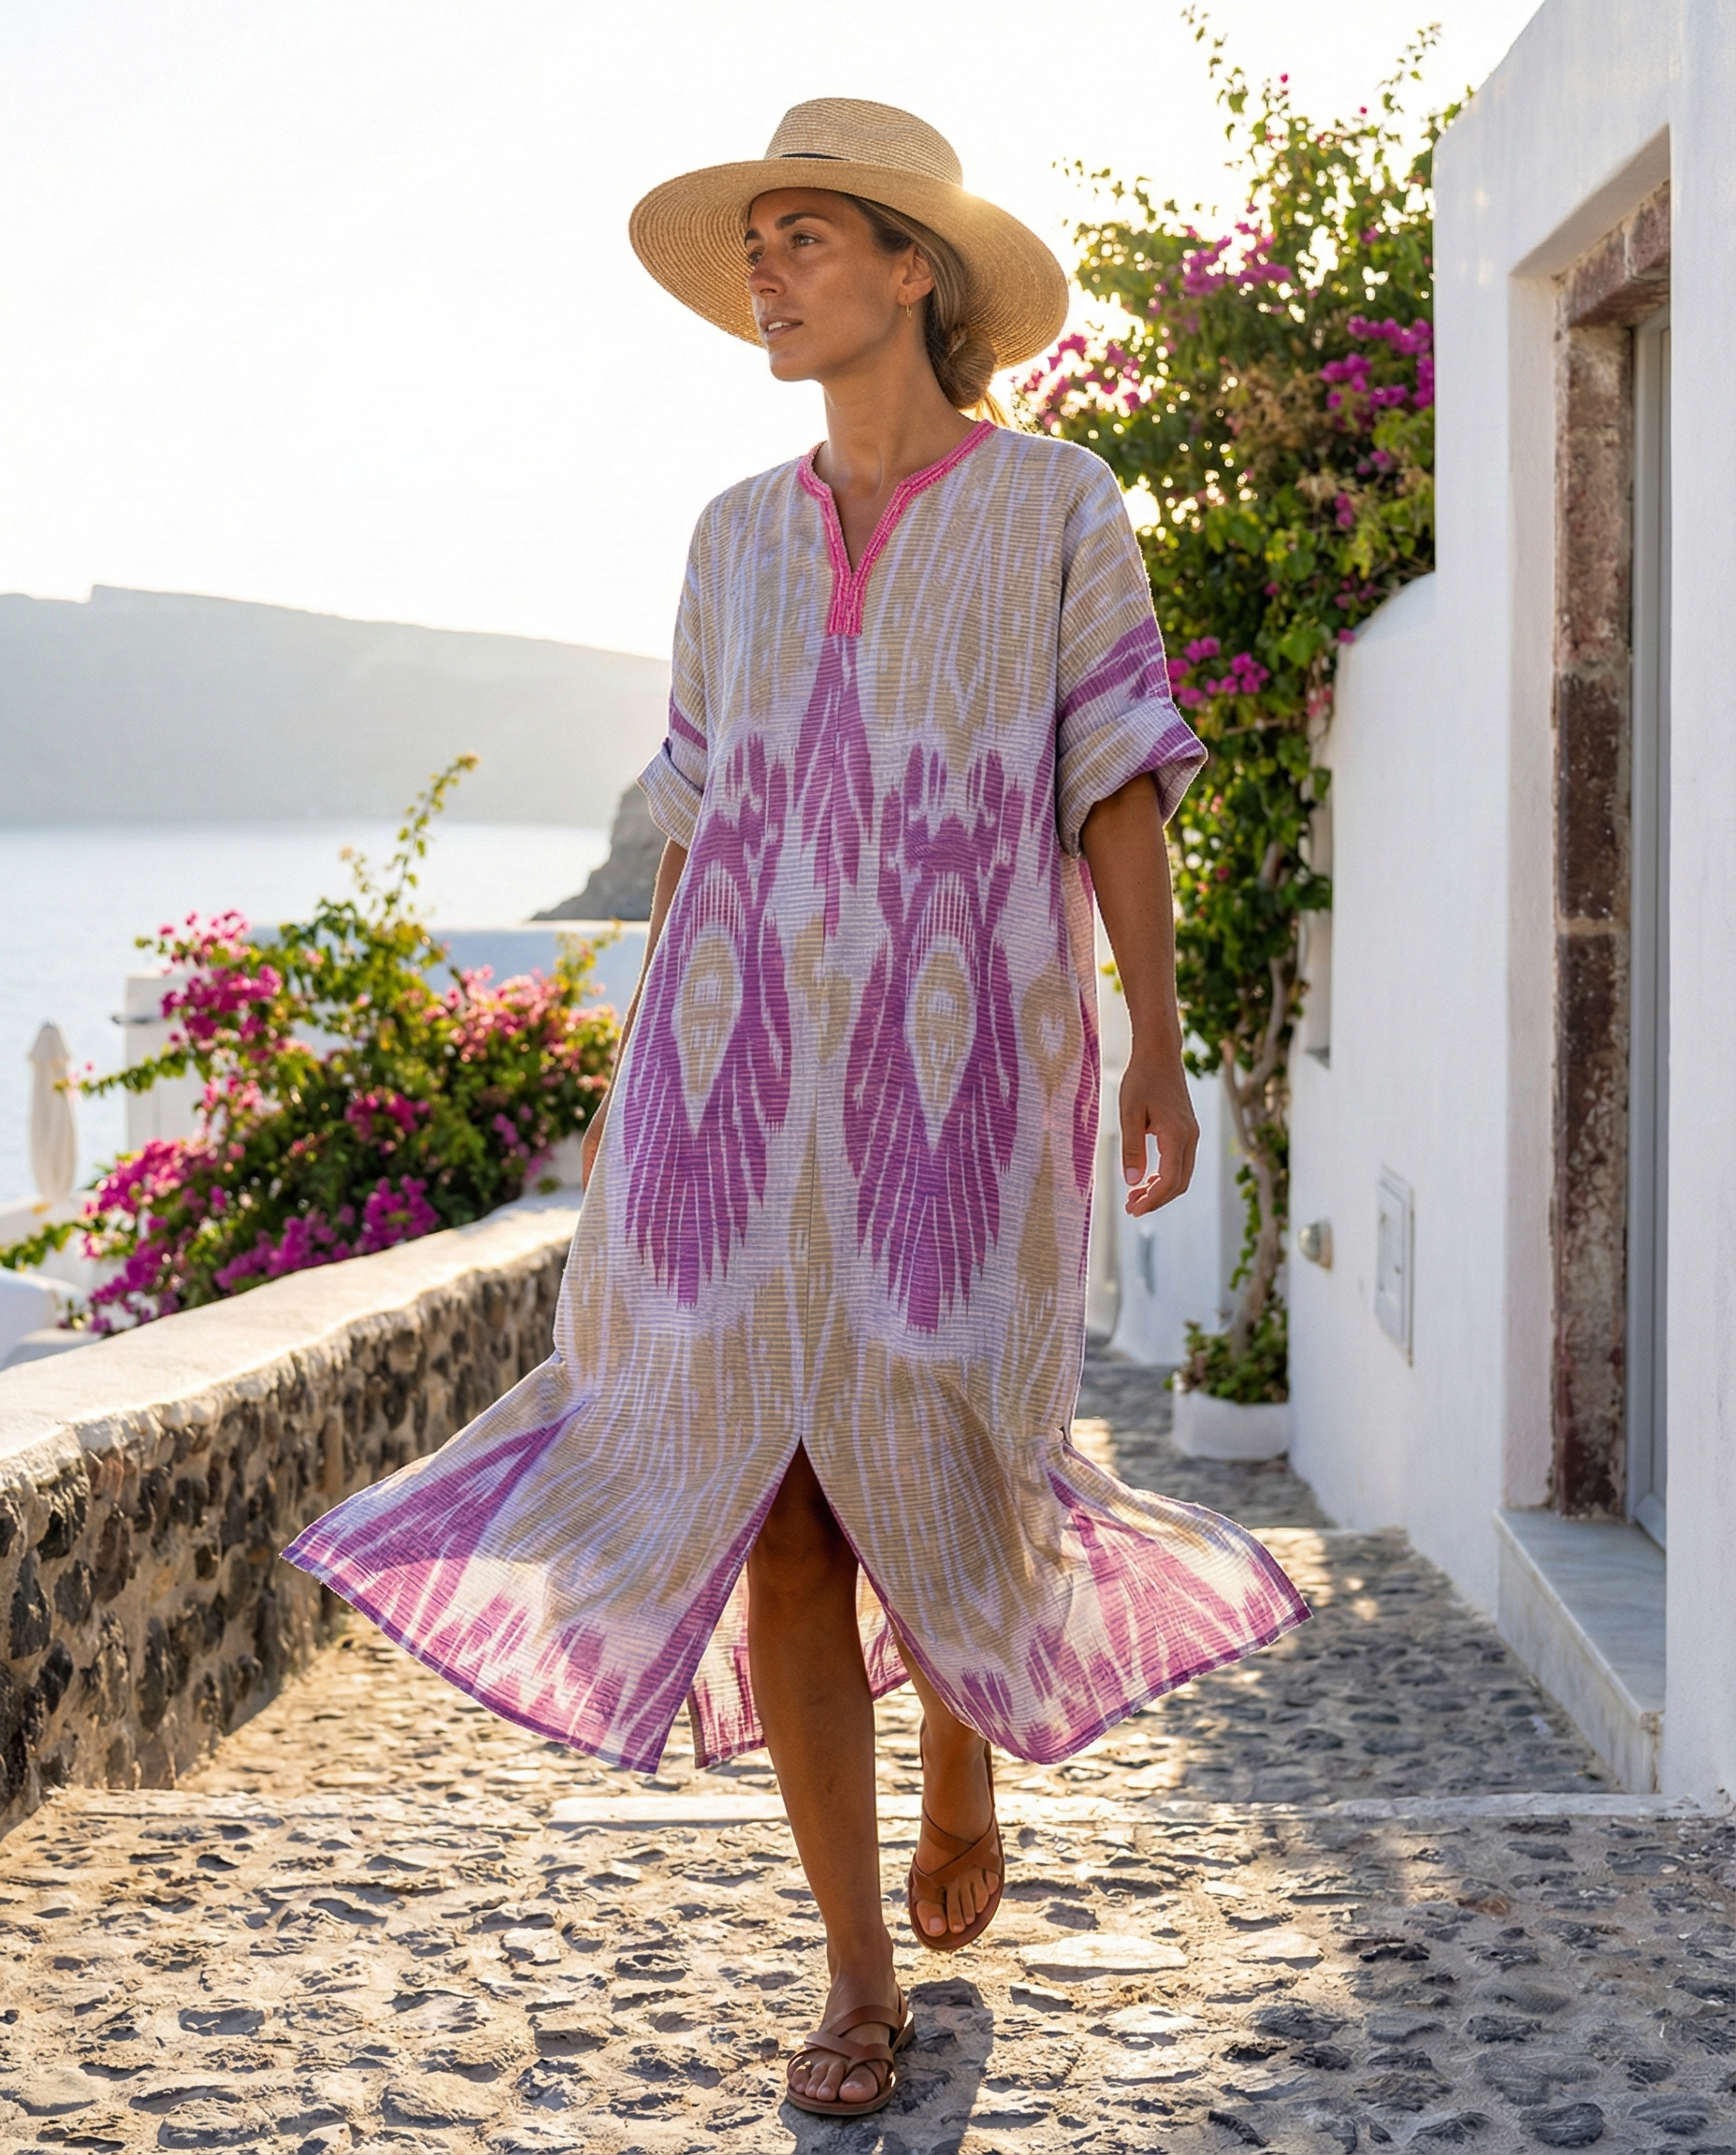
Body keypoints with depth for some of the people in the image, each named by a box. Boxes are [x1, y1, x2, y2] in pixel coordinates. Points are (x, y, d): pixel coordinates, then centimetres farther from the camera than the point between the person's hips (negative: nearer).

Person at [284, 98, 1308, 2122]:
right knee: (778, 1515, -3)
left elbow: (1119, 787, 0)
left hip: (962, 1077, -3)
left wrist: (1160, 1046, -9)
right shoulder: (742, 536, 14)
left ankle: (965, 1751, 34)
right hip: (751, 1076, 3)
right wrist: (633, 1079, 12)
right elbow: (703, 817, 16)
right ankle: (858, 1978, 9)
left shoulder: (1053, 504, 3)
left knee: (932, 1485, -3)